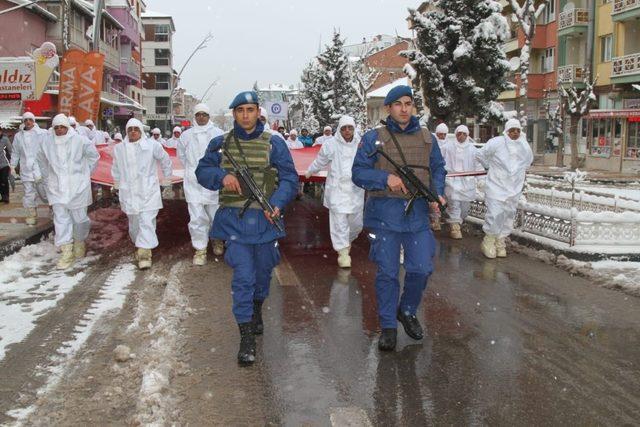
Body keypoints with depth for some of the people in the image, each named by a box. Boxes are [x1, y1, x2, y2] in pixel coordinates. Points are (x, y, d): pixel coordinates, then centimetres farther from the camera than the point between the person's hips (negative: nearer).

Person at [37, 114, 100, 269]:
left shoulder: (79, 140, -9)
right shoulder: (47, 141, 0)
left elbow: (94, 156, 5)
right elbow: (41, 160, 17)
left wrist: (85, 173, 6)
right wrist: (47, 177, 14)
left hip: (77, 186, -2)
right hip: (57, 188, 2)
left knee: (79, 217, 5)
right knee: (60, 218, -2)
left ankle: (80, 242, 32)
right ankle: (66, 252, 1)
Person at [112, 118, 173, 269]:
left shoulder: (152, 145, -4)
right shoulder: (119, 148, 8)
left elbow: (165, 160, 9)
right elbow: (116, 168, 24)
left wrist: (166, 178, 16)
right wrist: (117, 183, 28)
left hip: (148, 192, -3)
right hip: (129, 193, 3)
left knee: (147, 222, -10)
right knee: (134, 223, 10)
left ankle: (144, 253, -12)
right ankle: (139, 245, 32)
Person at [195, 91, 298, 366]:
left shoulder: (273, 143, 1)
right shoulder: (220, 143, 6)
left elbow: (289, 178, -2)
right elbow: (202, 171, 8)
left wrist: (277, 204, -19)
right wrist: (222, 176, -14)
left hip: (265, 219, 1)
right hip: (234, 220, -1)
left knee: (262, 273, 17)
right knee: (242, 276, -8)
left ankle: (257, 311, 47)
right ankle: (246, 338, -1)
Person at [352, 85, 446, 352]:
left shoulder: (427, 138, 10)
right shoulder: (373, 138, -1)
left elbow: (438, 169, 17)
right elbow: (358, 172, -4)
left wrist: (437, 193, -1)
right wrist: (386, 178, -19)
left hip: (418, 213, 3)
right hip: (385, 214, -3)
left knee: (422, 269, 3)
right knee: (387, 272, 4)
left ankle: (407, 311, 30)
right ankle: (388, 326, 17)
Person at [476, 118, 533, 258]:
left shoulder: (525, 146, 5)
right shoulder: (496, 143, -11)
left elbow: (529, 161, 27)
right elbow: (481, 154, 0)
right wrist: (490, 166, 8)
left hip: (514, 188, 5)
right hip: (496, 185, -5)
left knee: (508, 216, 9)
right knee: (495, 214, -12)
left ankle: (500, 242, 23)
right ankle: (489, 241, 7)